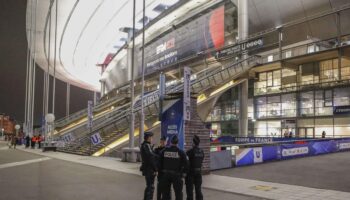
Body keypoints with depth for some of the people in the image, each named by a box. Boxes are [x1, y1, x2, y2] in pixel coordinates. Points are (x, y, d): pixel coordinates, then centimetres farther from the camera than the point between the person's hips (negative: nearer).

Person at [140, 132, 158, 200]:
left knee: (149, 186, 19)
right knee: (150, 187, -5)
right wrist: (155, 169, -17)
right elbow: (151, 158, -21)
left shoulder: (143, 145, 14)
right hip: (149, 169, -10)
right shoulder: (147, 146, -18)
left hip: (146, 168, 10)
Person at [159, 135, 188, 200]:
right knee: (178, 192, 5)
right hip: (176, 175, -3)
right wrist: (183, 173, 4)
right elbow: (185, 164, -8)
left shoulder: (164, 151, 0)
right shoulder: (181, 152, -8)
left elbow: (160, 162, 5)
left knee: (165, 192, 14)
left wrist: (161, 170, 16)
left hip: (166, 174, 3)